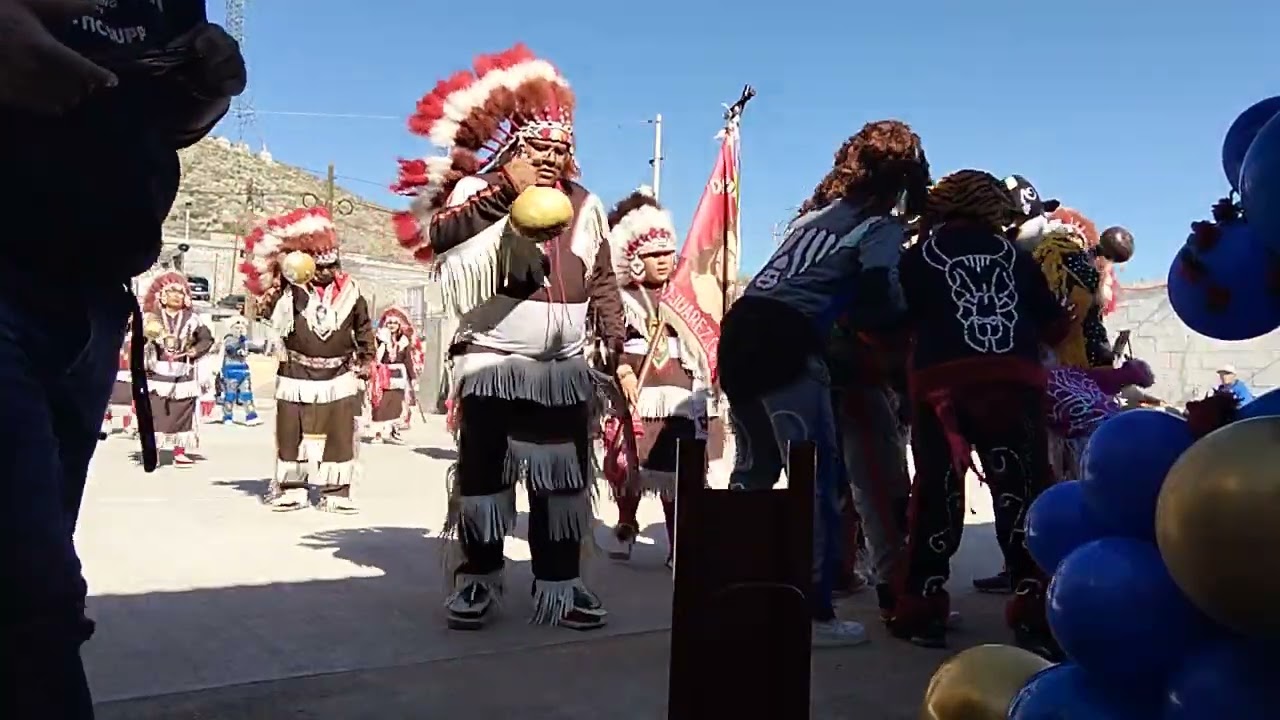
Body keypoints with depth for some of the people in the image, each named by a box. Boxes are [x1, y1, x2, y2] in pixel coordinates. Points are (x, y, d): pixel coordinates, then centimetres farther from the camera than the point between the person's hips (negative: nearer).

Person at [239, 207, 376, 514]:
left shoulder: (349, 290, 3)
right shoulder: (290, 290, -2)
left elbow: (364, 326, 14)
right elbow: (274, 318, -14)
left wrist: (366, 359, 13)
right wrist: (277, 286, -20)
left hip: (338, 376, 1)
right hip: (296, 375, 0)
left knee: (339, 435, 1)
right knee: (291, 433, 5)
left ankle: (336, 492, 8)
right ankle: (292, 488, 17)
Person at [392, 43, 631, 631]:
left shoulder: (585, 206, 10)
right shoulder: (478, 192, -2)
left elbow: (603, 285, 12)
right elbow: (433, 232, -22)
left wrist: (619, 355, 7)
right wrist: (507, 190, -21)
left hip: (565, 367, 4)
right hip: (492, 363, -3)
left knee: (564, 477, 6)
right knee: (483, 471, 2)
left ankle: (559, 584, 15)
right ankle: (476, 580, 15)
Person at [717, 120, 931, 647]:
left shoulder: (817, 211, 26)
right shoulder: (883, 226, 5)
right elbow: (880, 302, -6)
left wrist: (850, 322, 20)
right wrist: (903, 325, 13)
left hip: (741, 329, 8)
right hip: (785, 345, -8)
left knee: (755, 470, 19)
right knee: (818, 481, 0)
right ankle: (816, 615, 4)